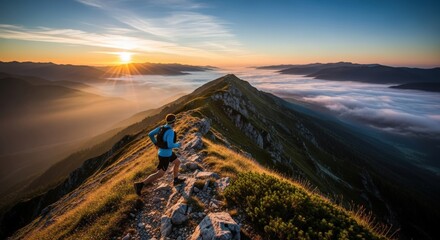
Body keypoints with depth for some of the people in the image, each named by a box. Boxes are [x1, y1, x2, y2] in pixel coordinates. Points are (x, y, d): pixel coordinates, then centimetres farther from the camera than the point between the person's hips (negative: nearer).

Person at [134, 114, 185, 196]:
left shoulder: (161, 127, -3)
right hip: (165, 155, -9)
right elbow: (170, 145, -39)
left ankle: (176, 180, 38)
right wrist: (177, 145, -17)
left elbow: (150, 134, 2)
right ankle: (140, 184, 4)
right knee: (159, 174, 2)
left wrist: (156, 143, 15)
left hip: (163, 152, 9)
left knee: (177, 162, 24)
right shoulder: (170, 131, -31)